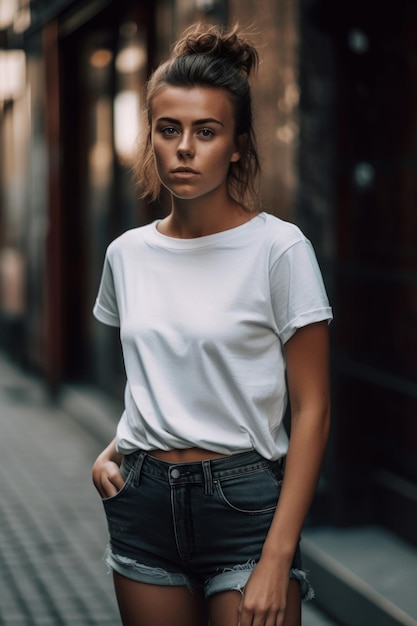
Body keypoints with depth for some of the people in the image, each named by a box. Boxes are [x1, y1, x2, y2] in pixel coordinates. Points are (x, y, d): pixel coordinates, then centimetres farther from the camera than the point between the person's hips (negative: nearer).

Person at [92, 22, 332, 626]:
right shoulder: (126, 254, 5)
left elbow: (311, 409, -10)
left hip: (243, 503, -4)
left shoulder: (279, 249, -10)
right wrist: (111, 453, 2)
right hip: (143, 502, 4)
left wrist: (277, 559, -15)